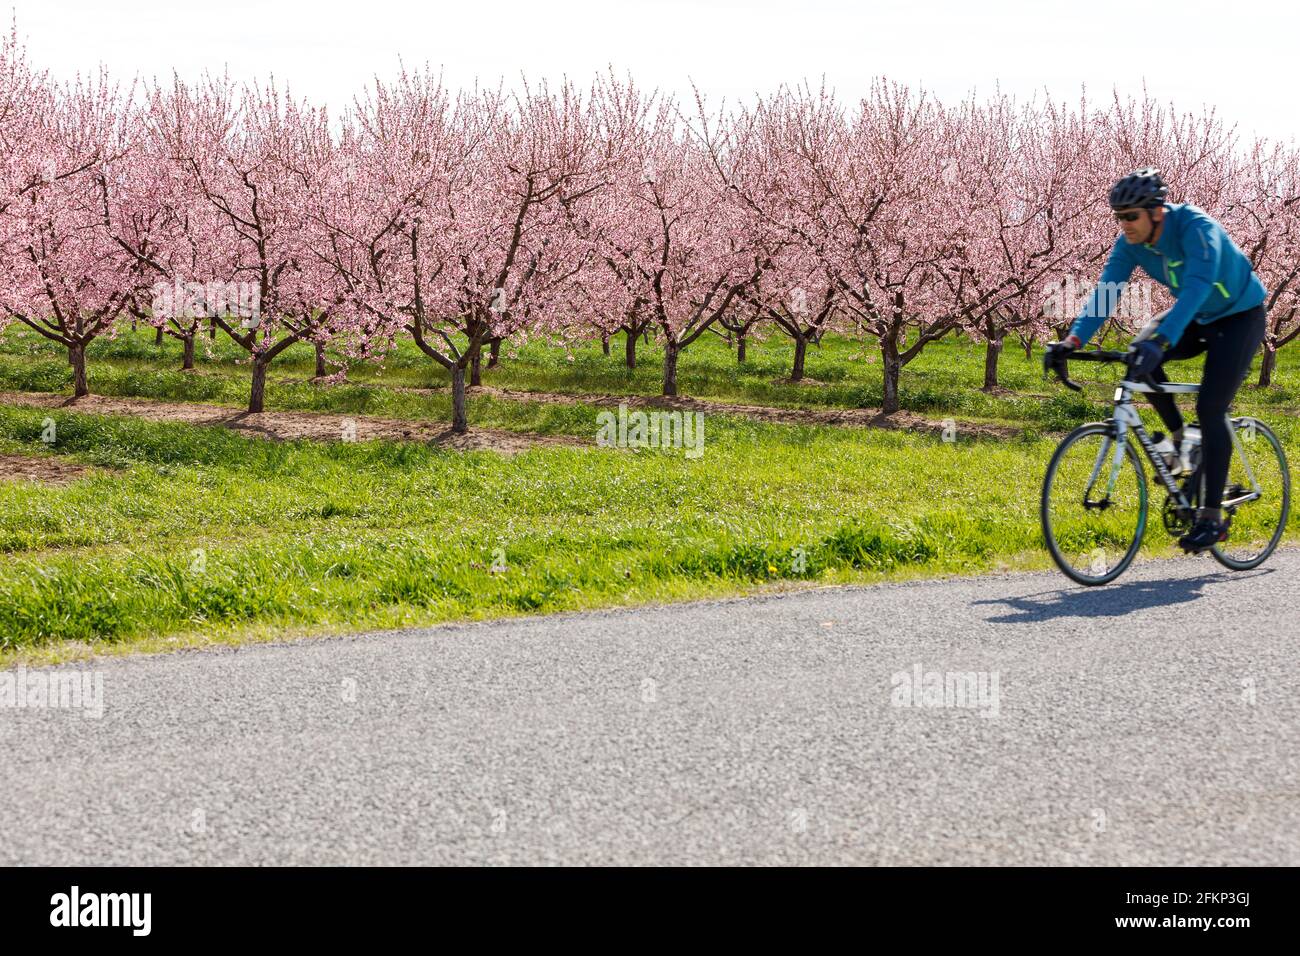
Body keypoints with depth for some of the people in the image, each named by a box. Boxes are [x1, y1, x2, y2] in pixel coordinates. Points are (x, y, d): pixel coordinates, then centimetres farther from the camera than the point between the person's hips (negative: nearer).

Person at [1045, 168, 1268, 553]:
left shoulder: (1195, 227, -33)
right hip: (1199, 318, 6)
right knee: (1139, 355, -19)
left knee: (1210, 408, -18)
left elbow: (1198, 285, -46)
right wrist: (1073, 340, -35)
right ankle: (1180, 439, 2)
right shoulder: (1130, 243, -14)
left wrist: (1162, 342, -59)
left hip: (1240, 315, -6)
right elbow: (1105, 291, -20)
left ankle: (1212, 518, -11)